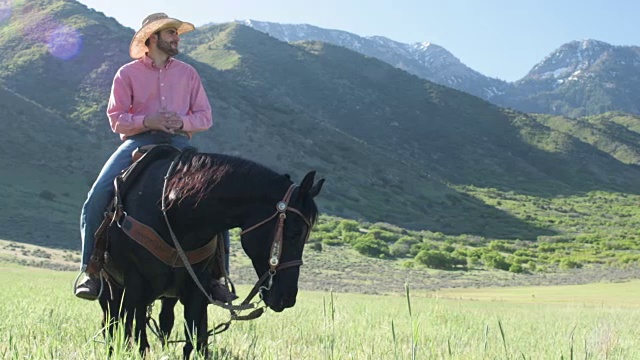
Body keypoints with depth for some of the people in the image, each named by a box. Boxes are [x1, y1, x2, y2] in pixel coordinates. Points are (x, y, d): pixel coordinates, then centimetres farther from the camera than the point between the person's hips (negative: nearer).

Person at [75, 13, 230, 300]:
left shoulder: (188, 73, 15)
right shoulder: (127, 73, 8)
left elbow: (205, 117, 12)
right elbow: (116, 119, 2)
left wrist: (182, 121, -10)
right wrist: (147, 121, -16)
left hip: (178, 143, 1)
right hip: (138, 141, -1)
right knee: (98, 197, -20)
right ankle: (90, 270, -6)